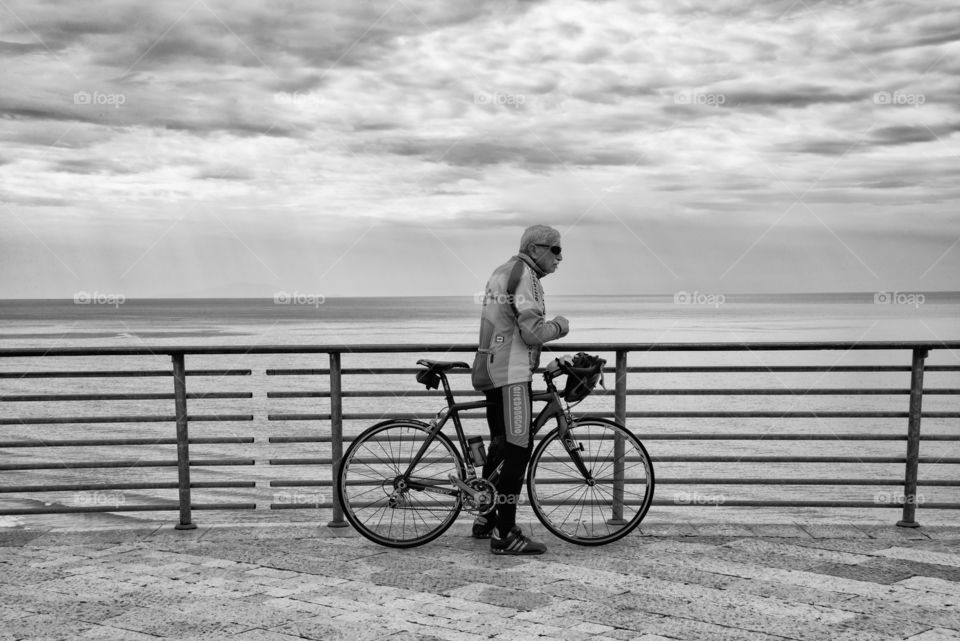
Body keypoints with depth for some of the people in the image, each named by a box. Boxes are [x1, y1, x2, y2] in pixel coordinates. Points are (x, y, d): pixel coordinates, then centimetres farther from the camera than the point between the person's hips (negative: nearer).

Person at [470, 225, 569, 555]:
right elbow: (533, 332, -19)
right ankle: (504, 534, -8)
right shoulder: (524, 275, -12)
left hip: (491, 370, 11)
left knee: (501, 446, 19)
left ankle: (486, 519, 29)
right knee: (518, 450, -9)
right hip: (511, 373, -11)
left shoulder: (504, 271, 20)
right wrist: (560, 326, -2)